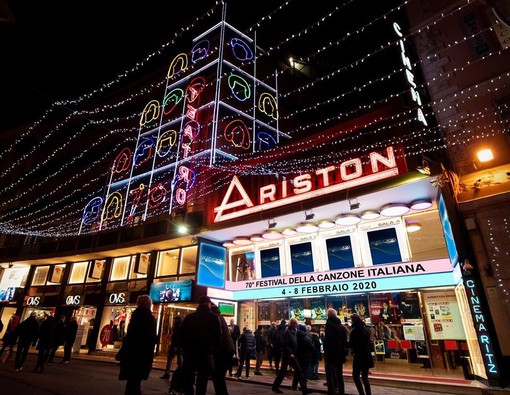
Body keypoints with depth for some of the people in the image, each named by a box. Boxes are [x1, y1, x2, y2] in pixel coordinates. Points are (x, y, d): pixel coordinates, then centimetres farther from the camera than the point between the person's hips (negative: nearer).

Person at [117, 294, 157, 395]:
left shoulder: (138, 313, -7)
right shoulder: (152, 318, 13)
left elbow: (130, 335, -15)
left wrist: (122, 353, -11)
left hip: (134, 353, -6)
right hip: (145, 355, 7)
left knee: (132, 381, -1)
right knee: (135, 381, 17)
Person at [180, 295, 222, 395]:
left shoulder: (188, 317, 11)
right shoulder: (214, 317, -1)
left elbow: (183, 335, 10)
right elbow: (218, 336, -3)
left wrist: (184, 349, 16)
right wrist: (215, 351, 8)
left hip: (189, 351, 4)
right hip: (206, 352, -4)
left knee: (188, 379, 15)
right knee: (202, 381, 3)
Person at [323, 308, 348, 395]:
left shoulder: (329, 324, -11)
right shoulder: (342, 326, 11)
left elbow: (327, 340, -18)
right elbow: (345, 340, 13)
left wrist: (326, 353, -13)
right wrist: (344, 351, 17)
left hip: (331, 353, -7)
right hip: (340, 354, 7)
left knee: (330, 376, 0)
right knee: (339, 375, 17)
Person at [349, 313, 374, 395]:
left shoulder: (354, 330, -14)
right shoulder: (366, 329, 8)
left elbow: (351, 344, -12)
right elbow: (368, 342, 14)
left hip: (358, 356, -7)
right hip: (367, 355, 7)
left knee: (356, 376, 2)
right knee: (365, 377, 14)